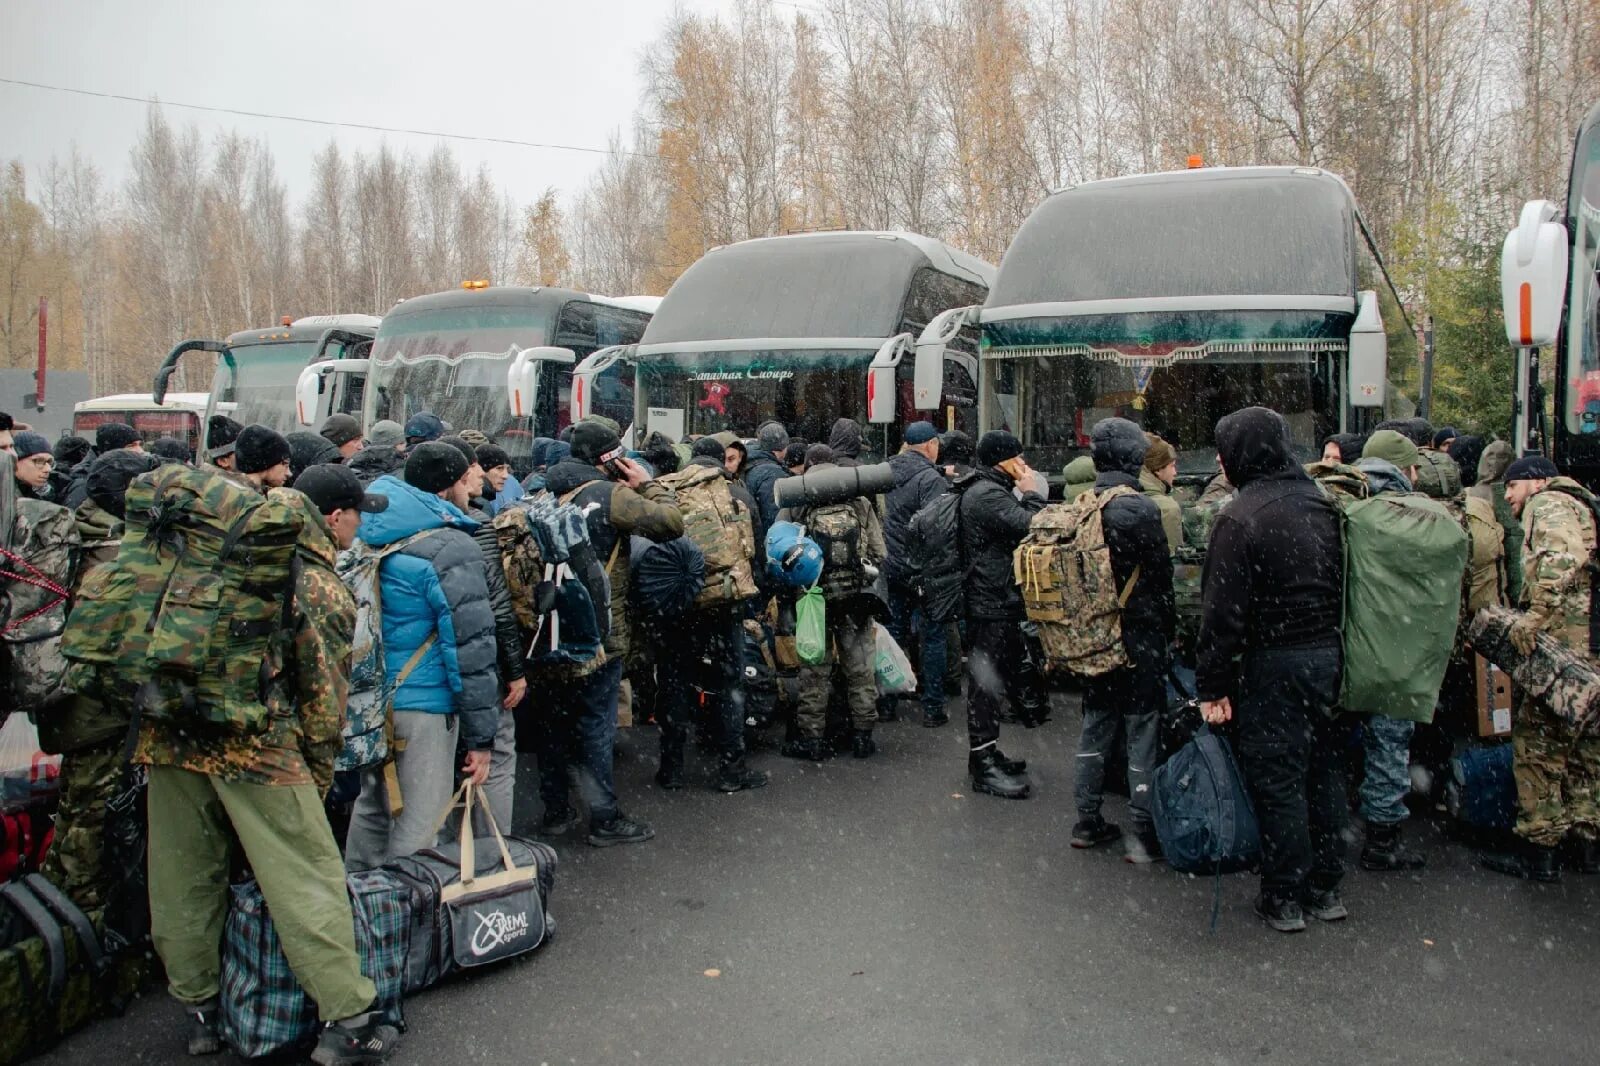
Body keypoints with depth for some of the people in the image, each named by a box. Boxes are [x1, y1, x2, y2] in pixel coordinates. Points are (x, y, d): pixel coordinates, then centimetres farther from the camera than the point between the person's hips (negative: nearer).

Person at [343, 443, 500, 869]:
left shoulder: (372, 532, 8)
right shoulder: (452, 548, -16)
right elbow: (471, 646, -17)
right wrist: (481, 735, -12)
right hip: (424, 705, -8)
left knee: (372, 806, 23)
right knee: (417, 826, 1)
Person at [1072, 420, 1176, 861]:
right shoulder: (1141, 509, -16)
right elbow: (1161, 577, -10)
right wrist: (1169, 632, 3)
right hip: (1139, 638, -6)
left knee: (1095, 725, 15)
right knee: (1143, 732, 2)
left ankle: (1088, 822, 23)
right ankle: (1144, 835, 8)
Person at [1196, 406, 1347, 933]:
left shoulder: (1240, 517, -16)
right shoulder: (1322, 504, 6)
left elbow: (1224, 612, -16)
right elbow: (1341, 584, 12)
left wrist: (1213, 686, -11)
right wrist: (1329, 641, 18)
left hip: (1273, 663, -7)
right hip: (1329, 653, 7)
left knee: (1276, 779, 3)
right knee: (1323, 770, 16)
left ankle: (1284, 897, 13)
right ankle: (1326, 886, 28)